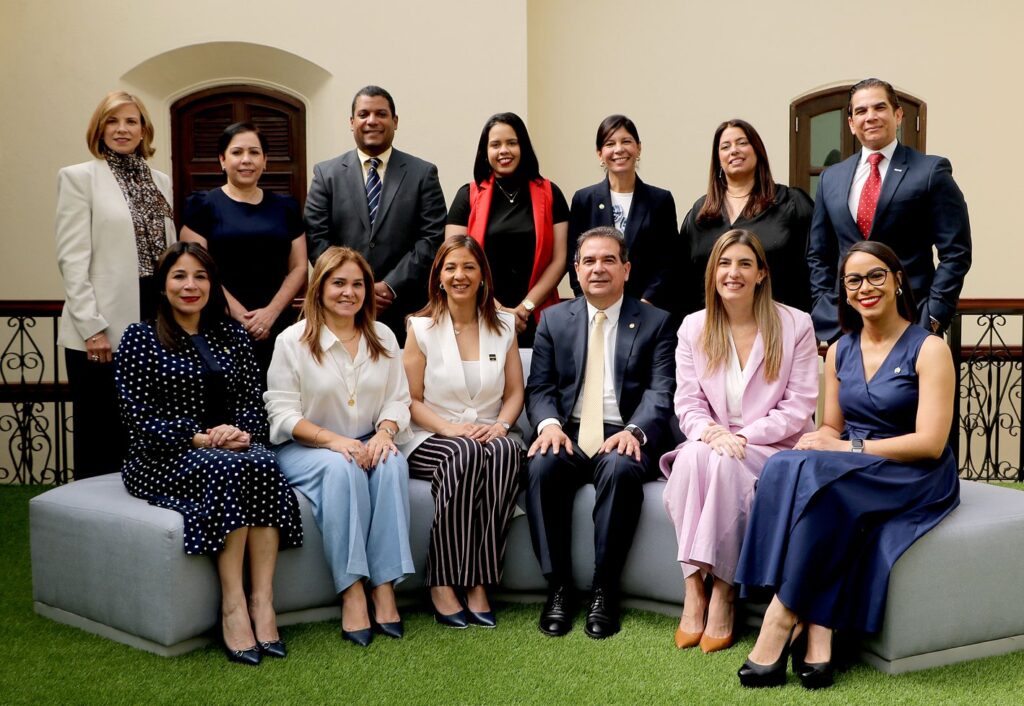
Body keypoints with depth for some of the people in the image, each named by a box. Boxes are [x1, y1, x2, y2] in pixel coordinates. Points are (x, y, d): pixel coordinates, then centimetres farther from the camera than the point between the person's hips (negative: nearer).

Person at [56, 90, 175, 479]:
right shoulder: (79, 177, 0)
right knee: (100, 436, 4)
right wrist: (92, 326, -14)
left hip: (155, 320, 5)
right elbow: (72, 258, -7)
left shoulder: (161, 181, 14)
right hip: (106, 327, -4)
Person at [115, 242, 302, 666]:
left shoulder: (232, 336, 16)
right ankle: (233, 605, -33)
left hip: (232, 447, 3)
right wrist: (199, 438, -17)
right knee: (226, 470, -35)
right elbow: (139, 416, -5)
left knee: (263, 465, -32)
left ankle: (262, 601, -34)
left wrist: (242, 432, -13)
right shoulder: (140, 339, 5)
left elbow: (253, 401, 10)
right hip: (163, 457, -3)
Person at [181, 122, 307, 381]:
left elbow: (299, 268, 7)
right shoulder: (203, 205, 4)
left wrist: (271, 312, -8)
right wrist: (239, 315, -13)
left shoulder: (285, 207, 12)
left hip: (277, 325, 2)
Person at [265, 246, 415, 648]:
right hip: (304, 449, -3)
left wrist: (385, 432, -16)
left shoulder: (383, 338, 11)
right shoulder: (293, 340, -2)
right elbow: (283, 412, -8)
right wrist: (332, 439, -23)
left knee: (392, 464, -30)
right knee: (342, 469, -35)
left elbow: (397, 400, 7)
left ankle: (384, 585, -29)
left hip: (367, 444, 3)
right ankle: (351, 590, -33)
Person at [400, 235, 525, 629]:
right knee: (464, 453, -37)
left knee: (506, 449, -34)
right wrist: (449, 428, -17)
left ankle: (478, 582, -32)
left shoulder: (504, 326, 13)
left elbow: (515, 393, 10)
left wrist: (501, 425, -11)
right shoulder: (421, 328, 4)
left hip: (489, 437, 2)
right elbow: (411, 400, 0)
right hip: (431, 441, -2)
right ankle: (441, 583, -30)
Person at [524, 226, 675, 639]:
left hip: (625, 438, -2)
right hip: (569, 434, 2)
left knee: (621, 469, -35)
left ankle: (604, 591, -22)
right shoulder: (554, 319, 15)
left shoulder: (654, 322, 9)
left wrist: (634, 431, -22)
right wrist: (549, 423, -14)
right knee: (541, 467, -31)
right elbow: (540, 387, 8)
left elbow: (661, 390, -2)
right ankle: (558, 587, -19)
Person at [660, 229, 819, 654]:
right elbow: (687, 402, 4)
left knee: (725, 465, -34)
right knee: (690, 458, -32)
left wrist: (743, 436, -17)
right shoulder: (693, 328, 8)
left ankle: (723, 594, -25)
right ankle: (693, 589, -29)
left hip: (775, 448, -2)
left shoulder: (795, 325, -1)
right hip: (711, 446, 3)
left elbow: (798, 407, -6)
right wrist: (709, 431, -19)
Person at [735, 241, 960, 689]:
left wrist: (850, 447, -19)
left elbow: (930, 442, -12)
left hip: (913, 478, -5)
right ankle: (816, 636, -36)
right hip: (847, 473, 5)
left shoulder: (928, 349, -3)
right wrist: (814, 442, -10)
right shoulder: (840, 352, 14)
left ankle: (782, 618, -27)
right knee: (787, 467, -30)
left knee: (813, 474, -34)